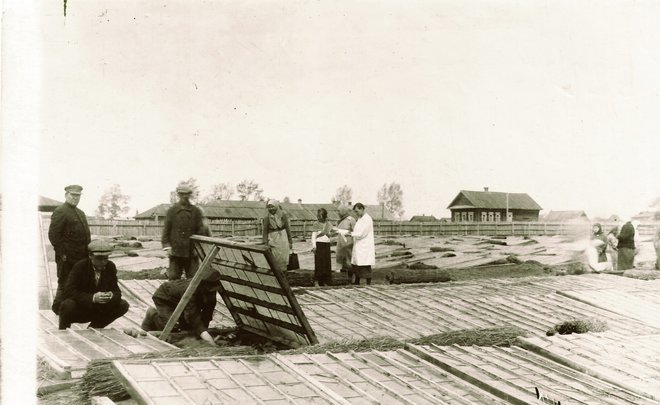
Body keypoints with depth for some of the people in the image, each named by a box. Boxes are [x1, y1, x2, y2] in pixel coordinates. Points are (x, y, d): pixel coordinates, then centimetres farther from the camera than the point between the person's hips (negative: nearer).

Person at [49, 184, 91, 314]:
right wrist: (61, 254, -19)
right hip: (67, 259, -8)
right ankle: (59, 308, 14)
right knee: (65, 284, 1)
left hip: (81, 258, 8)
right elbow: (53, 235, -16)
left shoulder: (80, 213, 18)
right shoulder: (60, 212, -10)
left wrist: (88, 252, 14)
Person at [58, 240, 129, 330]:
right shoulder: (79, 267, -17)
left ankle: (94, 328, 7)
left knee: (123, 305, -10)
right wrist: (92, 298, -39)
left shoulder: (110, 267, -4)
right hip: (78, 311, -5)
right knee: (68, 305, -36)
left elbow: (116, 291, -2)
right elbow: (69, 292, -28)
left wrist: (112, 295, -29)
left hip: (98, 310, 5)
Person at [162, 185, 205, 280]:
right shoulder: (172, 211, 6)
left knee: (193, 277, 0)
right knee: (174, 277, 1)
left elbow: (200, 230, 7)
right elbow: (166, 229, 5)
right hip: (175, 250, 0)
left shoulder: (196, 211, 7)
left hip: (191, 251, 0)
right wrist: (167, 246, -5)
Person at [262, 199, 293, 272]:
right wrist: (265, 243, -9)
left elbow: (287, 229, 6)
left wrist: (290, 242, 8)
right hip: (273, 240, -2)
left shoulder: (283, 216, 0)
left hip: (283, 238, 2)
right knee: (276, 260, -2)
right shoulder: (267, 218, -4)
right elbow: (265, 231, -3)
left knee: (283, 259, 5)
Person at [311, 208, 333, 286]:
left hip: (327, 244, 4)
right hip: (319, 244, -4)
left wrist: (329, 233, 0)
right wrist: (314, 246, -14)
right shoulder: (316, 225, -1)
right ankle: (317, 281, 1)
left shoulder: (328, 224, 9)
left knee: (327, 262, 3)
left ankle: (326, 281, 11)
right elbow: (313, 236, -4)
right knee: (319, 262, -6)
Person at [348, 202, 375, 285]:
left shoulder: (367, 219, -14)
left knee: (366, 266, -6)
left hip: (365, 247, -9)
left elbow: (362, 234, -18)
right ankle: (356, 282, 23)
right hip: (358, 246, 9)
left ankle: (368, 283, -1)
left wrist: (351, 234, -15)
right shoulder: (359, 219, 15)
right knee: (356, 265, 13)